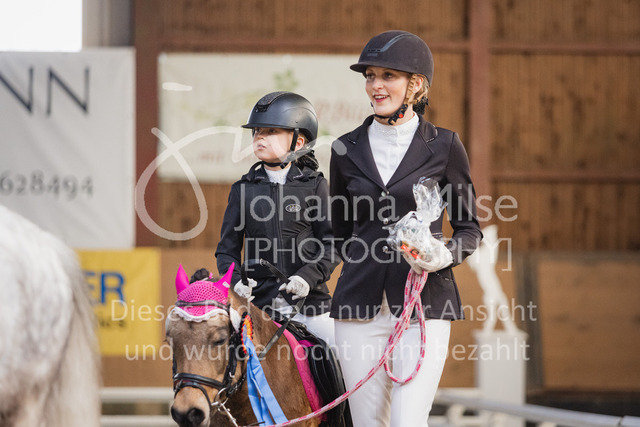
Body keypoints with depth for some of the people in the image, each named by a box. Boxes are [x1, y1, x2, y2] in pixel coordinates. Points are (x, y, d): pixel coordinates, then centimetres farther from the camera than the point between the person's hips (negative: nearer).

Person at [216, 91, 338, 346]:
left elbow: (332, 244, 0)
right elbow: (227, 249, 11)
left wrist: (308, 277, -16)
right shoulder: (243, 189, 10)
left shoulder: (314, 185, 5)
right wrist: (235, 281, -9)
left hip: (308, 299, -1)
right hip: (259, 301, 1)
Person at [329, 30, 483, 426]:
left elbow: (470, 228, 5)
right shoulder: (347, 149, 8)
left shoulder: (444, 146, 1)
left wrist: (445, 255, -13)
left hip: (424, 302, -3)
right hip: (361, 302, 3)